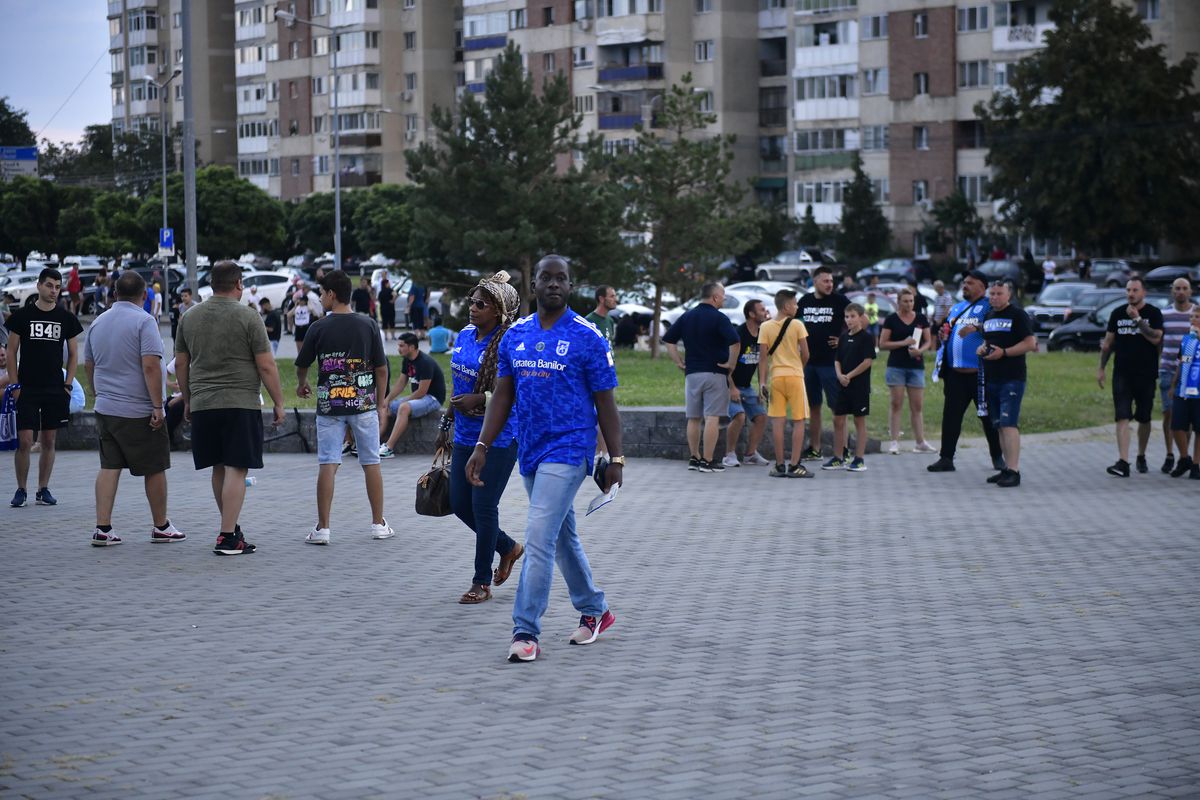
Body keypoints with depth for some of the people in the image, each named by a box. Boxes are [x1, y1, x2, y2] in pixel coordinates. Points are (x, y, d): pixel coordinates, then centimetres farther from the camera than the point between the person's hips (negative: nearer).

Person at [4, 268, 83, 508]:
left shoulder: (66, 318, 6)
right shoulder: (22, 315, 0)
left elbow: (73, 354, 11)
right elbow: (11, 352, 3)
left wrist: (68, 385, 2)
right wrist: (14, 386, -4)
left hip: (56, 390, 2)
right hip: (27, 389, -2)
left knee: (49, 441, 6)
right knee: (25, 441, -7)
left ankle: (43, 490, 14)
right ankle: (21, 490, 5)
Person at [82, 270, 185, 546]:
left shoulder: (98, 323, 10)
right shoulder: (143, 322, -12)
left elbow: (88, 365, 18)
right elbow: (150, 366, -19)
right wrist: (157, 406, -16)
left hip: (105, 409, 6)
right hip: (138, 410, -6)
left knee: (109, 467, 6)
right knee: (154, 469, 6)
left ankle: (102, 528, 0)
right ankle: (161, 526, 16)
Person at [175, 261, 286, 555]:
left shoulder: (189, 318, 9)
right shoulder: (248, 317, -6)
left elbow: (180, 364, 14)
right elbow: (266, 366, -8)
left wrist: (187, 400, 24)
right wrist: (278, 403, 1)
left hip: (202, 405, 5)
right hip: (240, 404, -5)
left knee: (219, 468, 15)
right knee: (236, 469, -5)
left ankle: (231, 527, 25)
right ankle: (227, 537, -9)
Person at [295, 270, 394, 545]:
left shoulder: (319, 328, -4)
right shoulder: (368, 326, -1)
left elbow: (302, 365, 9)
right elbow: (381, 369, 1)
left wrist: (301, 385, 31)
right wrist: (381, 403, 12)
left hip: (329, 406, -1)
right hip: (364, 403, 1)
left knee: (327, 465, 0)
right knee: (371, 463, 8)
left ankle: (322, 528, -2)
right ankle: (379, 524, 13)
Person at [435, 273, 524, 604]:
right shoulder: (465, 337, 8)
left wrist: (480, 399, -24)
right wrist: (445, 425, 21)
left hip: (498, 440, -8)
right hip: (466, 437, 8)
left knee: (483, 506, -3)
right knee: (460, 503, 12)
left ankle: (482, 583, 10)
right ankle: (509, 547, 35)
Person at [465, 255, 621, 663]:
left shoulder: (587, 337, -8)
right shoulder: (515, 335, 7)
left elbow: (606, 403, -5)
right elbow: (502, 397, 11)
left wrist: (616, 458, -8)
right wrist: (482, 447, 4)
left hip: (568, 450, -6)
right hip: (530, 450, 6)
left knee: (538, 539, -15)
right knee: (563, 537, 18)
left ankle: (526, 631, -13)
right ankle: (594, 611, 34)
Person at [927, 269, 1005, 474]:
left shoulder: (989, 307, -2)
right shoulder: (956, 308, 20)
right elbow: (948, 331, 29)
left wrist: (977, 328, -29)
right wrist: (943, 336, 7)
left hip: (979, 373, -6)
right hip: (955, 372, 6)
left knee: (988, 415, 3)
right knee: (950, 415, 3)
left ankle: (997, 457, 15)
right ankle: (946, 458, 5)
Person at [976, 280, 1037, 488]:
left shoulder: (1018, 315, -6)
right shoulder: (988, 316, 18)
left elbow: (1030, 343, -12)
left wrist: (1003, 352, -19)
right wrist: (982, 348, 8)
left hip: (1012, 379, -8)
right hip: (991, 377, 8)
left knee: (1009, 424, -15)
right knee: (999, 426, 10)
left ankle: (1013, 471, -18)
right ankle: (1007, 468, 16)